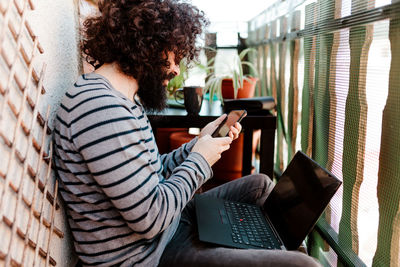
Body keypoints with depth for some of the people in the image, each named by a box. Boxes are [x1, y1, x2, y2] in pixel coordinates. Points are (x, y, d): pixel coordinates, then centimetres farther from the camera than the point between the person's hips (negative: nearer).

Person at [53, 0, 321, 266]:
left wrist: (200, 143, 4)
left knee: (261, 184, 20)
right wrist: (199, 160, -13)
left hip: (165, 220, 10)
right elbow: (151, 219, -27)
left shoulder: (126, 99, 7)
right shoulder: (101, 108, -27)